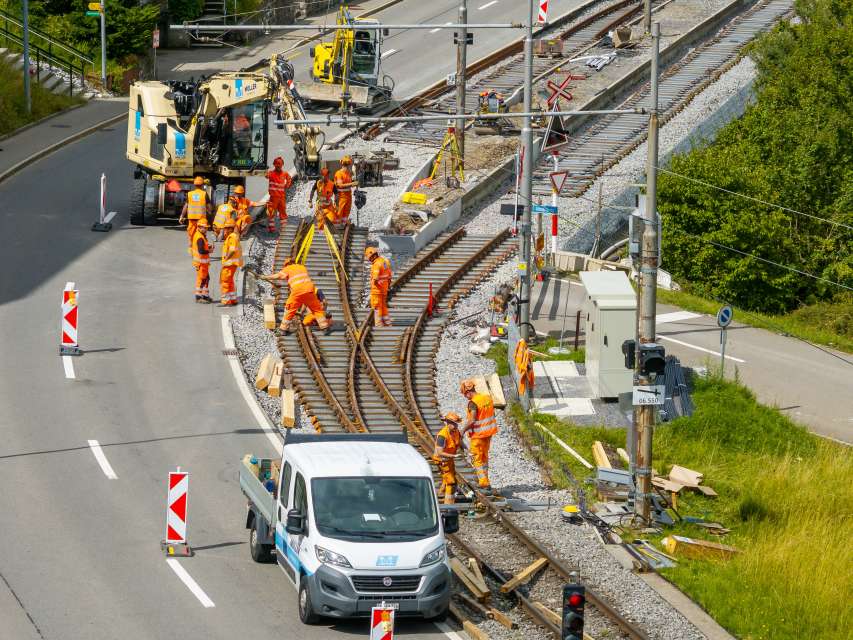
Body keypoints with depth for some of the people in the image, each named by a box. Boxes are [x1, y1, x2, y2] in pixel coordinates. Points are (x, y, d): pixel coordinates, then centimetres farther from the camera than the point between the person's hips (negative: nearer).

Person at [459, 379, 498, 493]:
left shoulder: (473, 403, -22)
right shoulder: (487, 397, 2)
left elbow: (472, 421, -25)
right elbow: (492, 414, 11)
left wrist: (463, 430, -13)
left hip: (478, 434, -8)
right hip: (488, 432, 8)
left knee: (477, 459, -1)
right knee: (484, 457, 22)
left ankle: (485, 485, -6)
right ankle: (482, 479, 34)